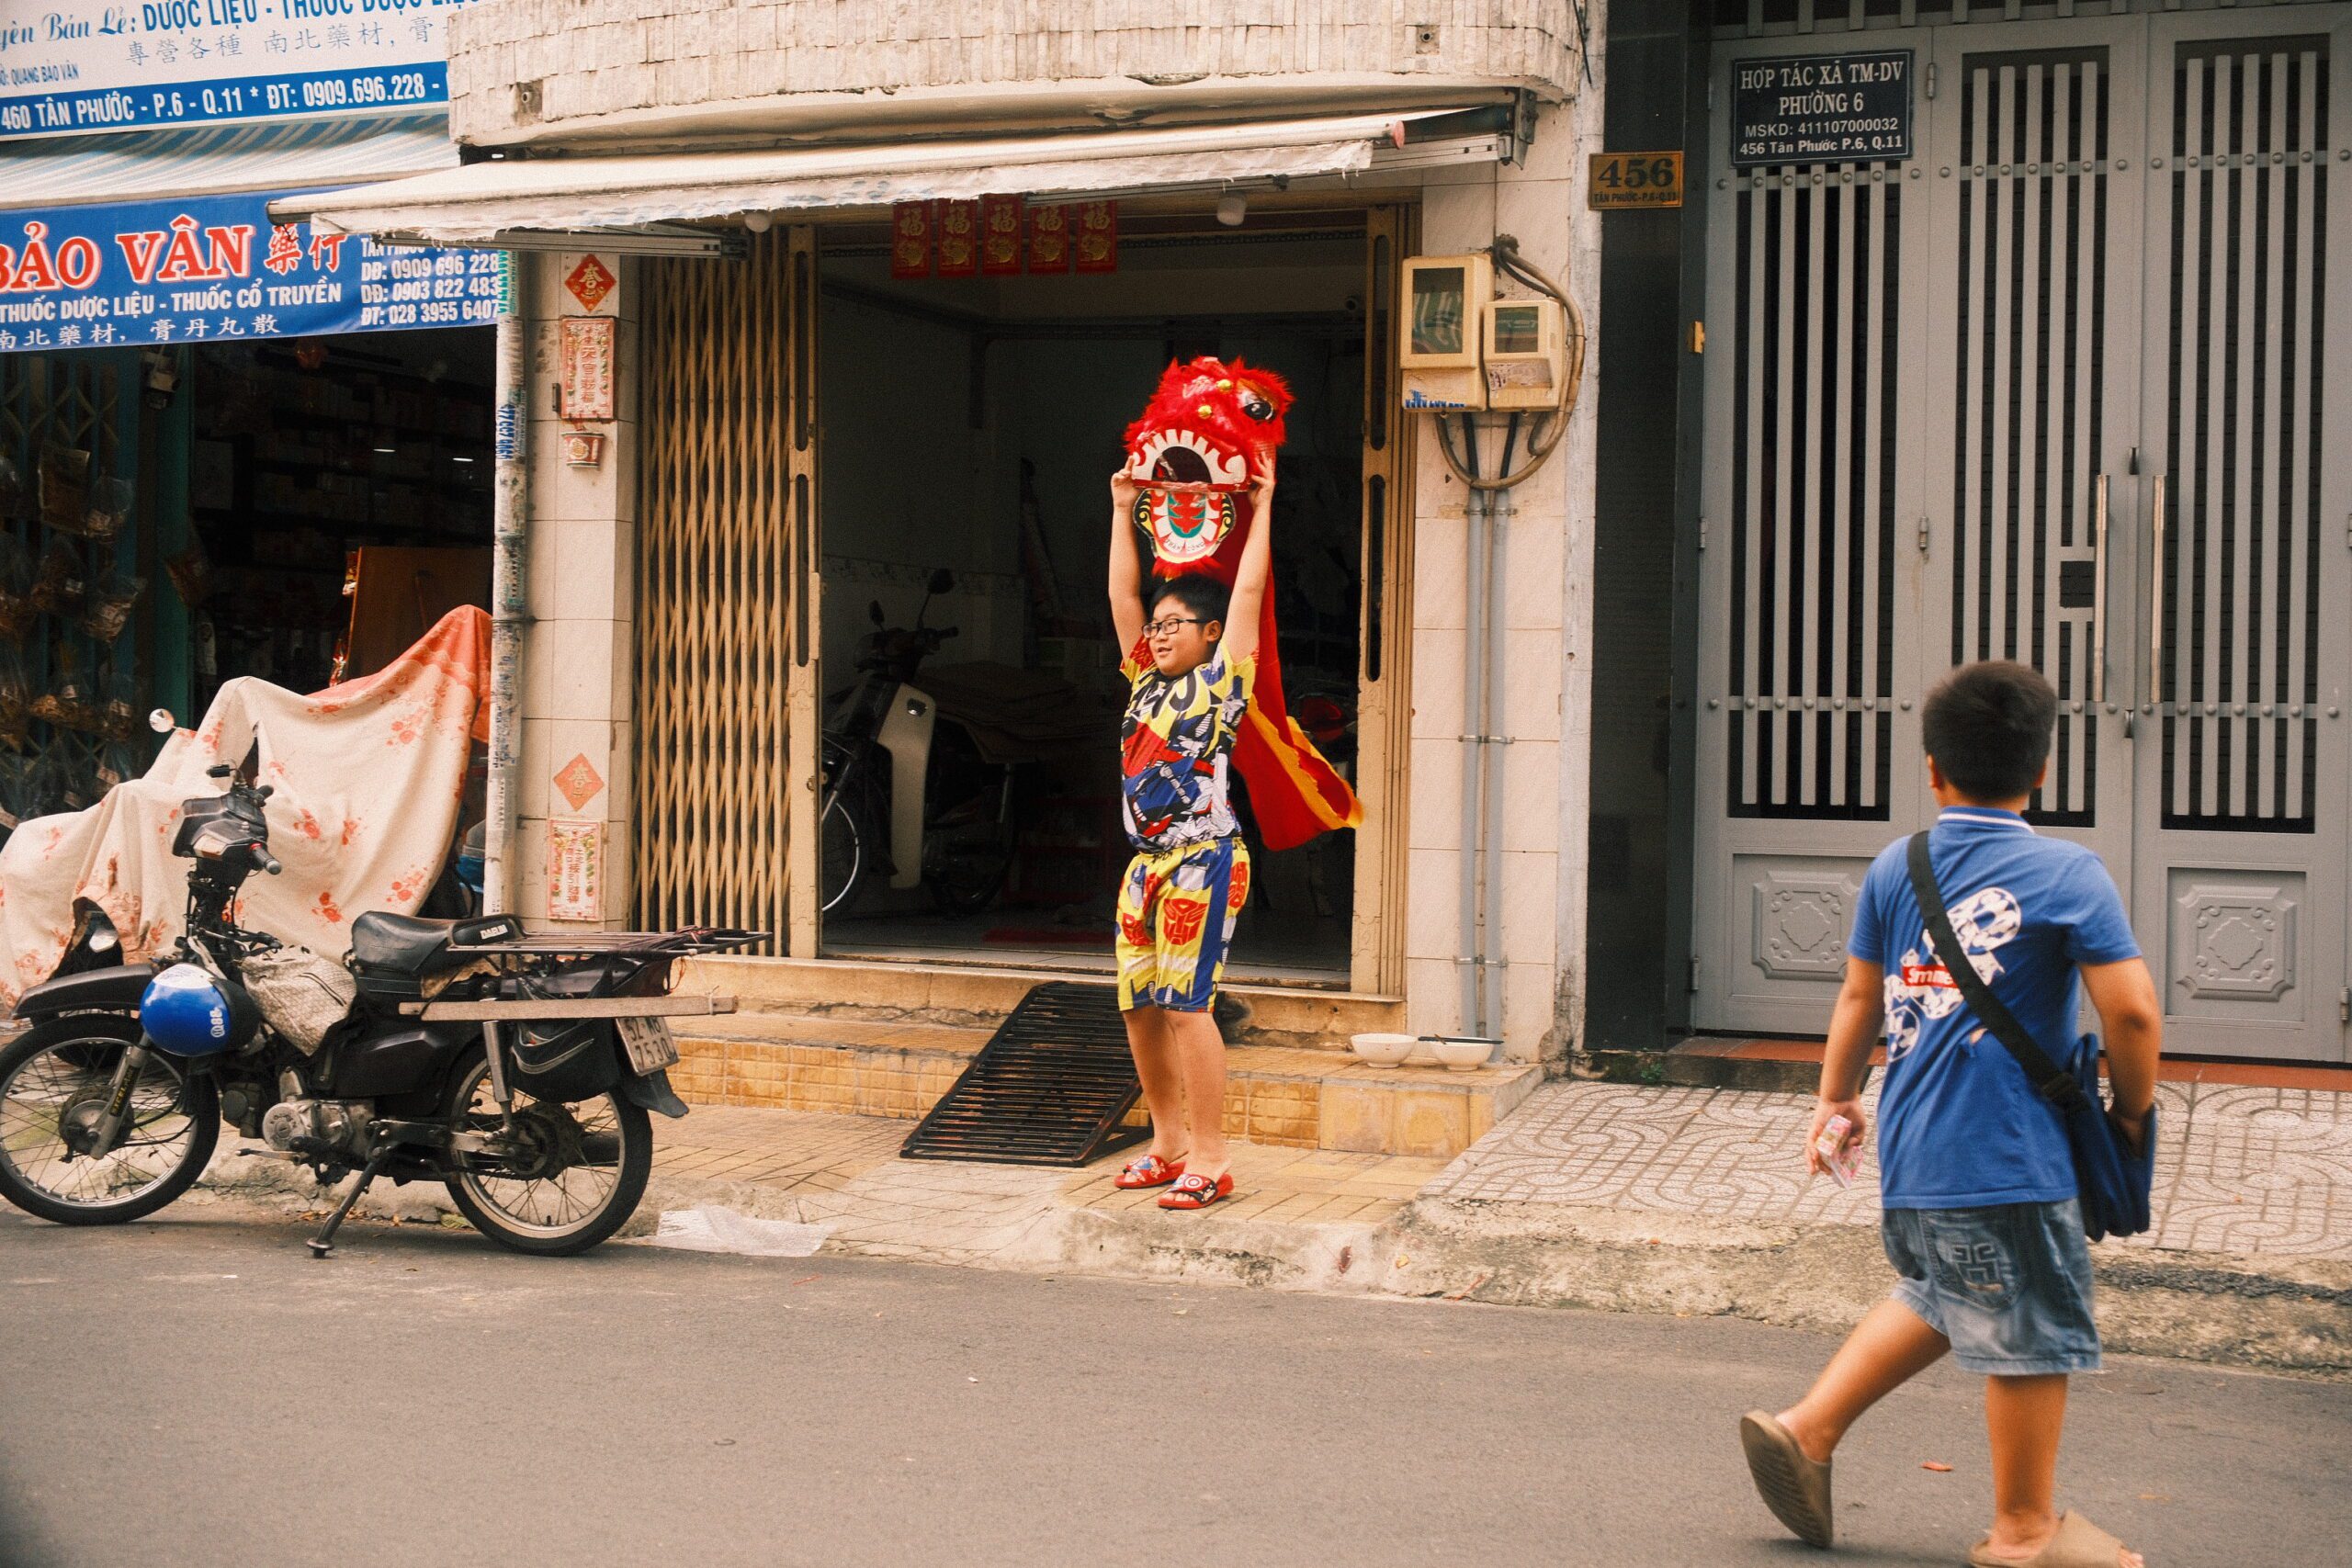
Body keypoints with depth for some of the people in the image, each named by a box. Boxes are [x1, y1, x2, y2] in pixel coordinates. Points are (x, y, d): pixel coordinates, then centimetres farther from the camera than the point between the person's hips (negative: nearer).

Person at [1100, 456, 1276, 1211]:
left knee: (1185, 1004, -12)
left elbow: (1248, 591, -3)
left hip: (1204, 859, -7)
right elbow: (1122, 595, 20)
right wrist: (1122, 510, 22)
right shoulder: (1145, 682, 16)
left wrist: (1262, 509, 4)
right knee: (1138, 1006, 7)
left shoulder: (1221, 681, -1)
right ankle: (1169, 1143, 19)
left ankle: (1209, 1159, -8)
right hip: (1145, 862, 7)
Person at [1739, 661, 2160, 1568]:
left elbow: (1860, 996, 13)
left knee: (1938, 1297, 26)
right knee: (2032, 1332, 8)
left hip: (1912, 1151, 6)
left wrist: (1837, 1096, 25)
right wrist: (2132, 1111, 3)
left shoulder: (1894, 869, 6)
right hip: (2007, 1154, -6)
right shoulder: (2066, 873, -8)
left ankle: (1807, 1430, 24)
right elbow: (2132, 1012, -14)